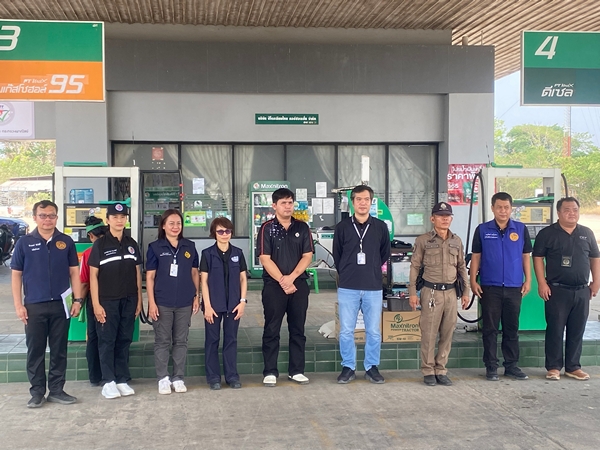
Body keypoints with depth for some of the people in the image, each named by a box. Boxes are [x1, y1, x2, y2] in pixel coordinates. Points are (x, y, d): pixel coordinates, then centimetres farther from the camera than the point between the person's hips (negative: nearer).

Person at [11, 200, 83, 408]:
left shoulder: (66, 242, 5)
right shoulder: (24, 243, 1)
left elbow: (74, 272, 8)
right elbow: (16, 275, 3)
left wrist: (78, 299, 0)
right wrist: (18, 305, -3)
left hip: (61, 305, 1)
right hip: (34, 306, -1)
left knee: (59, 350, 7)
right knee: (35, 351, 5)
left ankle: (57, 390, 17)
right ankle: (37, 392, 15)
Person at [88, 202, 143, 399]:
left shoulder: (132, 244, 10)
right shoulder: (100, 244, -3)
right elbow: (93, 275, -5)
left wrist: (139, 299, 8)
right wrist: (96, 304, -11)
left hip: (128, 301, 4)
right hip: (107, 301, -4)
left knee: (124, 341, 8)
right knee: (107, 341, 2)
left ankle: (122, 380, 16)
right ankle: (108, 382, 8)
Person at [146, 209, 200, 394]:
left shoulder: (189, 246, 6)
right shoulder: (155, 247, -2)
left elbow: (194, 273, 11)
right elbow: (150, 277, -3)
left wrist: (196, 296, 5)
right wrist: (151, 302, -8)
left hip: (184, 303, 3)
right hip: (162, 303, -2)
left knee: (181, 341, 9)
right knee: (162, 341, 5)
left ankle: (178, 378, 18)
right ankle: (163, 379, 15)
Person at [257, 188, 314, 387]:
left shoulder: (302, 228, 7)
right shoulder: (267, 228, -2)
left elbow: (307, 256, 1)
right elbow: (265, 259, -8)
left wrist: (291, 277, -12)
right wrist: (282, 281, -13)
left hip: (299, 284, 3)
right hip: (273, 286, -3)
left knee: (298, 330, 7)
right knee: (271, 330, 1)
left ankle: (296, 370, 15)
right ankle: (270, 372, 8)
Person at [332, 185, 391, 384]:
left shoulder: (381, 227, 3)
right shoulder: (342, 227, 1)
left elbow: (385, 253, 14)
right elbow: (336, 255, 10)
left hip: (374, 287, 1)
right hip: (348, 288, -1)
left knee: (374, 331, 5)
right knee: (346, 331, 2)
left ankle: (372, 367, 19)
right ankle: (348, 367, 15)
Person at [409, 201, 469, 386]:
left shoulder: (456, 241, 10)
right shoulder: (423, 240, -2)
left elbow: (462, 267, 15)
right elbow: (414, 267, -1)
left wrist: (465, 291, 11)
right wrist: (412, 293, -6)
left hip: (451, 292, 4)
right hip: (431, 292, -4)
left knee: (447, 333, 6)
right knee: (429, 333, -2)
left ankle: (441, 370, 16)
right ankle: (428, 371, 9)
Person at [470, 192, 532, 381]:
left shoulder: (521, 229, 5)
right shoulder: (482, 230, 1)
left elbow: (525, 256, 10)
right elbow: (476, 257, 4)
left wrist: (528, 280, 3)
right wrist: (473, 281, -3)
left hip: (514, 288, 2)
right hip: (489, 287, -1)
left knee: (512, 328, 9)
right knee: (490, 329, 3)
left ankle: (512, 365, 19)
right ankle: (491, 367, 11)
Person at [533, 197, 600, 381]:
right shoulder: (547, 233, -2)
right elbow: (538, 257, -4)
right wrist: (542, 283, -11)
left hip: (582, 291, 4)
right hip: (557, 290, -4)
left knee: (577, 331, 8)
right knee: (555, 330, -1)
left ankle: (573, 367, 17)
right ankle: (553, 367, 8)